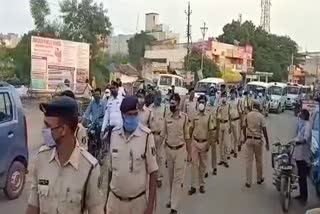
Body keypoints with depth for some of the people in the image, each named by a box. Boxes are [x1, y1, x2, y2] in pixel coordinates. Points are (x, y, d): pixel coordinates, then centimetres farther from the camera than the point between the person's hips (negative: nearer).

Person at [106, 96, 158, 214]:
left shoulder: (146, 135, -15)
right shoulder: (114, 133, -3)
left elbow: (153, 173, -10)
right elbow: (111, 168, 8)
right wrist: (106, 198, 12)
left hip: (138, 201, -3)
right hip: (114, 199, 3)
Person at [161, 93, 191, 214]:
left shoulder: (184, 117, -9)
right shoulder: (167, 118, -1)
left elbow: (187, 136, -4)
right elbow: (163, 135, 6)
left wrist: (189, 153, -1)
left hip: (180, 150, -4)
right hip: (168, 150, 4)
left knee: (178, 178, -1)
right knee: (171, 177, 17)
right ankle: (172, 199, 35)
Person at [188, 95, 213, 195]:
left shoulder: (209, 115, -5)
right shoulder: (195, 115, 0)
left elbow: (210, 130, -3)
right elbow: (192, 129, 7)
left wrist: (208, 144, -8)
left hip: (204, 142, -1)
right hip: (195, 142, 1)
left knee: (203, 164, 9)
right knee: (194, 164, 1)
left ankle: (201, 185, 21)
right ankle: (193, 186, 5)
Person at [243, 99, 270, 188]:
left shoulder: (247, 115, -1)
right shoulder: (261, 116, -8)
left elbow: (244, 128, 3)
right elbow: (264, 130, -9)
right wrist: (267, 142, -3)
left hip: (249, 139, 1)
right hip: (258, 140, -1)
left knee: (248, 161, 4)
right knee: (259, 160, 14)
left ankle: (248, 182, 5)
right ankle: (259, 179, 28)